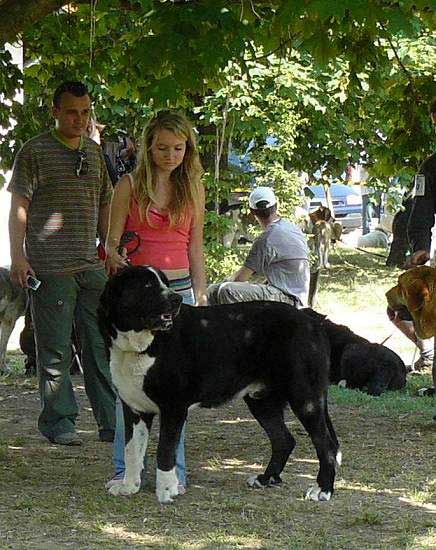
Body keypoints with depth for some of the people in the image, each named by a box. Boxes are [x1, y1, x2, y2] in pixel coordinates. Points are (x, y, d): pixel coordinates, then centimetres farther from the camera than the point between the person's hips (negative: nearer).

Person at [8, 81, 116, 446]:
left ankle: (112, 421, 9)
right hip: (50, 267, -5)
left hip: (91, 265, 5)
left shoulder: (94, 152, 15)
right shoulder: (35, 151, -2)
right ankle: (59, 423, 7)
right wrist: (18, 256, -11)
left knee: (102, 346, 4)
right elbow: (19, 206, -4)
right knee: (55, 350, -1)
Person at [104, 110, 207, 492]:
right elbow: (111, 242, 1)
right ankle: (126, 470, 3)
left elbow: (195, 248, 14)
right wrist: (116, 257, -20)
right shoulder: (130, 185, 2)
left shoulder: (193, 189, 11)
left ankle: (173, 470, 7)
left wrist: (200, 295, 8)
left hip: (180, 291, 2)